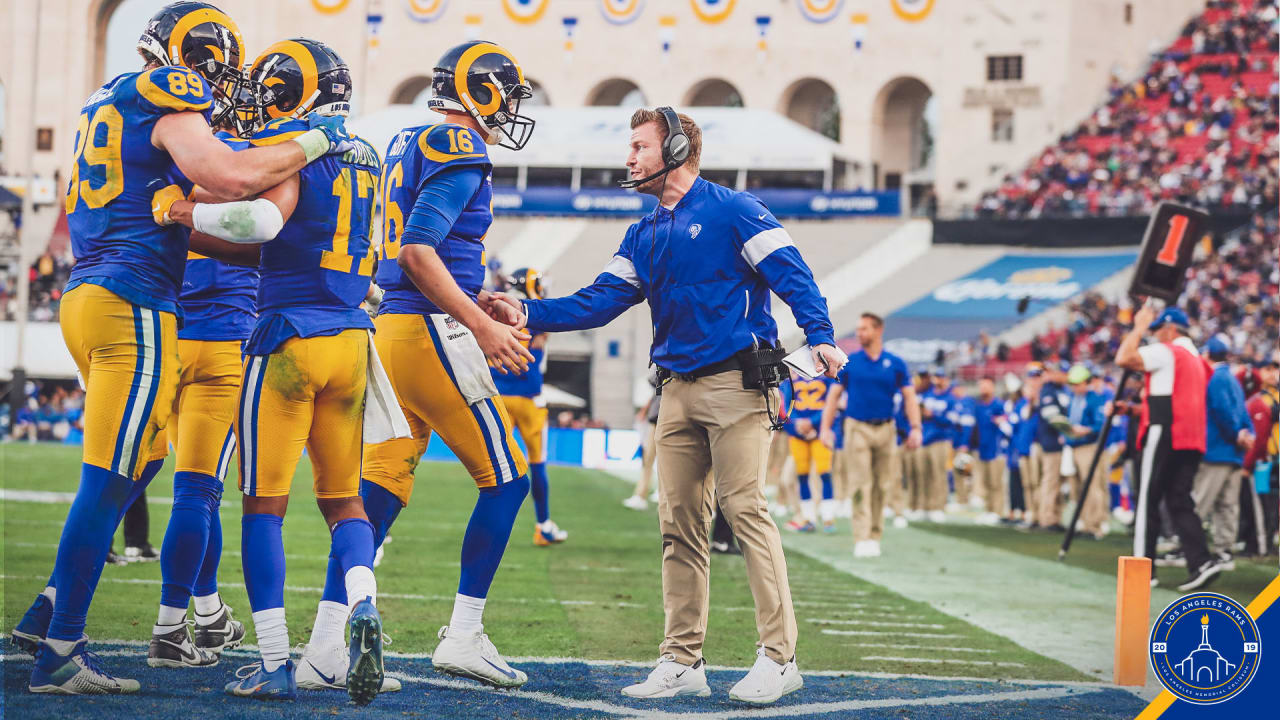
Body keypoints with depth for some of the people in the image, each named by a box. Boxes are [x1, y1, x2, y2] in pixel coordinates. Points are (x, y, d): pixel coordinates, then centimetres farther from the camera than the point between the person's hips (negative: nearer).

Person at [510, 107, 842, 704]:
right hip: (678, 390, 7)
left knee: (745, 509, -12)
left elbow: (790, 273, -9)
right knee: (679, 521, 5)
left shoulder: (731, 210, -2)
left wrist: (820, 337, -22)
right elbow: (599, 303, 12)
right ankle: (682, 661, 9)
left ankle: (779, 656, -10)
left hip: (736, 380, -7)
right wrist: (528, 314, 1)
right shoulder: (643, 235, 18)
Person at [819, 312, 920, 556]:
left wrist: (915, 428, -8)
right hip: (857, 427, -2)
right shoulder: (849, 363, 5)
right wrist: (826, 427, -2)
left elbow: (909, 397, 4)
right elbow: (834, 396, 7)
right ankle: (862, 540, -13)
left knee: (883, 486, 4)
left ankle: (875, 536, 16)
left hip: (886, 429, 2)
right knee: (861, 485, -9)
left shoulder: (895, 364, 6)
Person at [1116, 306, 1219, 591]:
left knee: (1147, 500, -2)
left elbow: (1124, 358, -16)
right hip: (1192, 440, 8)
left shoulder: (1165, 351, -5)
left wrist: (1139, 327, -4)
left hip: (1165, 435, -8)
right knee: (1179, 501, 6)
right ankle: (1201, 562, -9)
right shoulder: (1197, 360, 23)